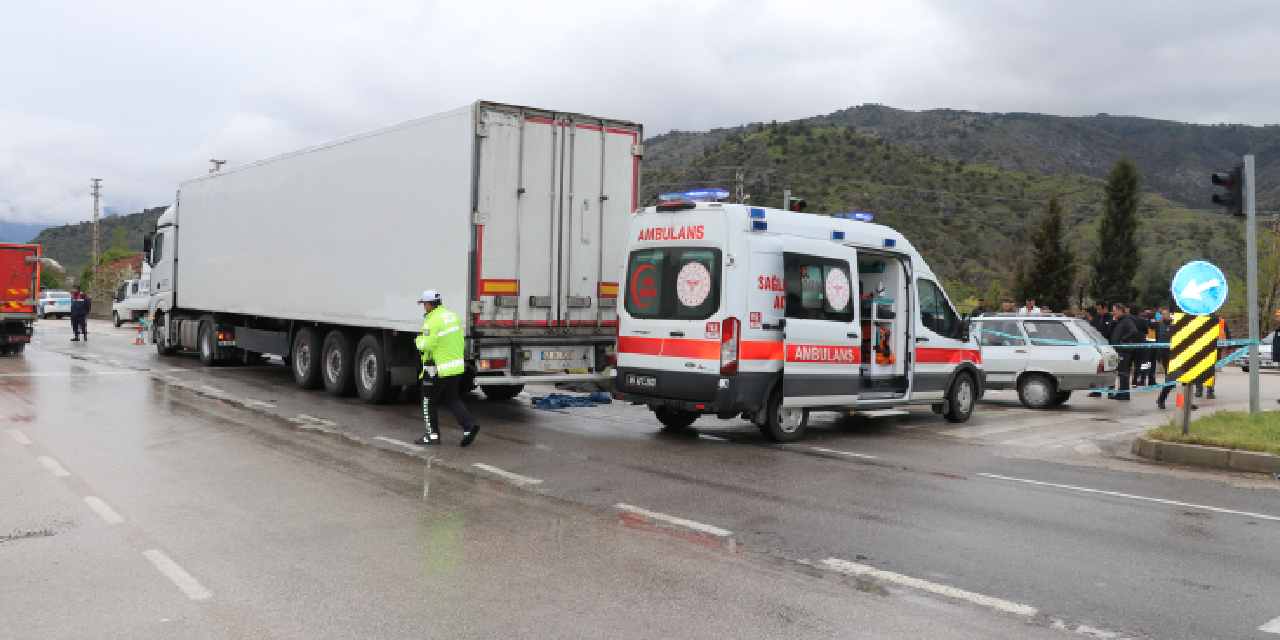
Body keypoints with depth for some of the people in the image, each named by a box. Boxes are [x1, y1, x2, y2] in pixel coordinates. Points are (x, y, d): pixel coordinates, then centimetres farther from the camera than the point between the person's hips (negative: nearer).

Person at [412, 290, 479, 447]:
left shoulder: (432, 320, -17)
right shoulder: (452, 315, 9)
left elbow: (427, 345, -21)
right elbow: (461, 341, 12)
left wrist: (418, 341, -1)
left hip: (438, 369, -8)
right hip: (457, 366, 8)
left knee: (429, 401, 9)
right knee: (451, 399, 17)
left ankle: (432, 435, 13)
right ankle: (469, 425, 1)